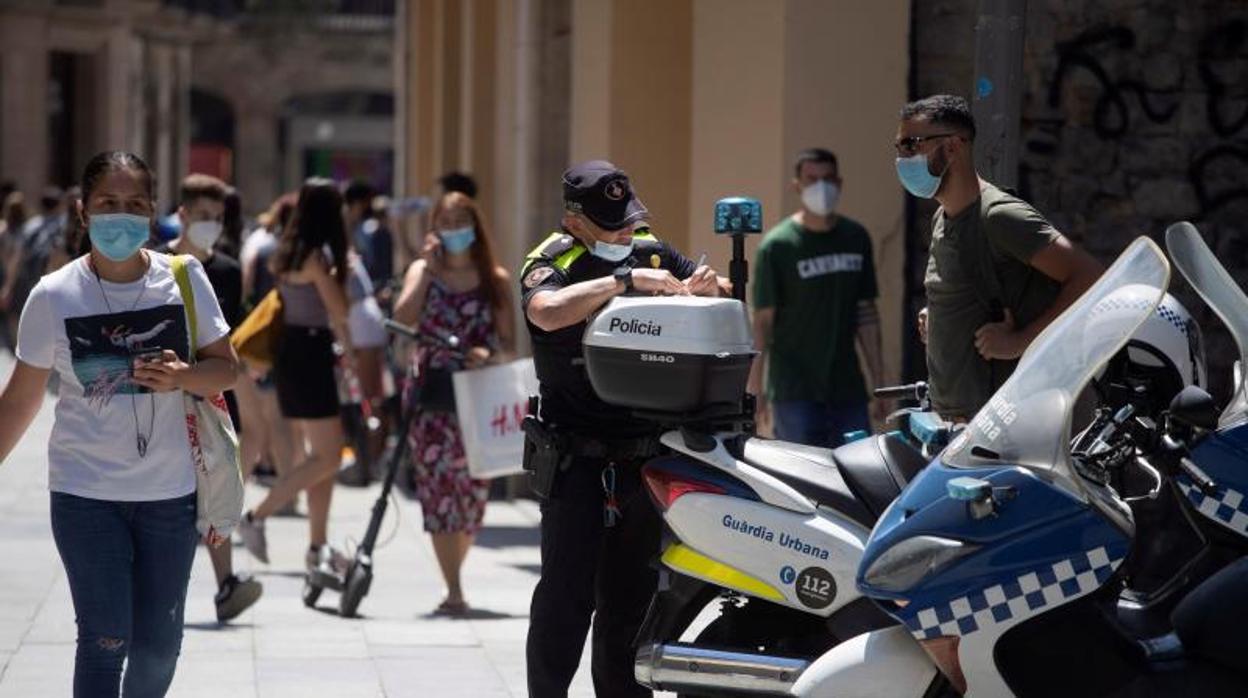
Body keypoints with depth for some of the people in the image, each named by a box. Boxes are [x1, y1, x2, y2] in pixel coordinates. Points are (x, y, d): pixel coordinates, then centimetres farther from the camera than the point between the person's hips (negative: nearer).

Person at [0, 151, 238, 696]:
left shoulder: (183, 279, -2)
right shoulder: (54, 296, -6)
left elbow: (225, 368, 2)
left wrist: (182, 377, -19)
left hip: (170, 491, 2)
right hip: (86, 493, -2)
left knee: (160, 644, 8)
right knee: (105, 641, -6)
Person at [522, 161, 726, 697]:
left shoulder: (652, 252, 10)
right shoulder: (552, 264, -7)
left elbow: (725, 296, 18)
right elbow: (547, 311, -30)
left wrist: (705, 287, -6)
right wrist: (625, 280, -30)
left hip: (644, 451, 5)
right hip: (577, 458, -5)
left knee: (631, 594, 12)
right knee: (567, 593, -8)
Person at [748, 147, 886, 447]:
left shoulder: (855, 238, 10)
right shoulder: (777, 245, -4)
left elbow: (866, 313, 15)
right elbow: (763, 319, -4)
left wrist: (879, 383, 13)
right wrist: (755, 389, -8)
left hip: (847, 388, 4)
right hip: (795, 393, -4)